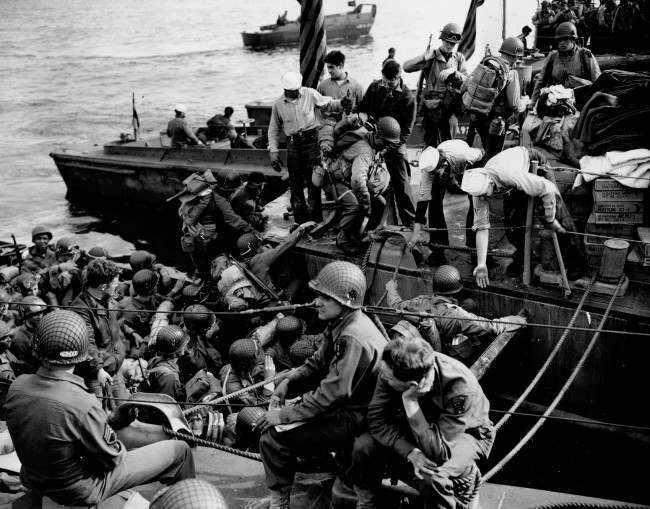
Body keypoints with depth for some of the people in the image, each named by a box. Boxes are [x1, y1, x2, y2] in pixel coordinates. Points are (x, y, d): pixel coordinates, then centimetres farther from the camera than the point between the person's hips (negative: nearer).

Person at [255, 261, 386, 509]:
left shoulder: (355, 339, -28)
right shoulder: (339, 324, 4)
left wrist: (285, 415, -22)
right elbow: (318, 362, 15)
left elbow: (333, 393, -29)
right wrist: (289, 381, -3)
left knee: (273, 437, -16)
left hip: (353, 419, -10)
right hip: (340, 404, 10)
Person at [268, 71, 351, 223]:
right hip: (293, 143, 2)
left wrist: (341, 103, -13)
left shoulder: (310, 94, -1)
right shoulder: (278, 104, 3)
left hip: (311, 138, -2)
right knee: (295, 182, 5)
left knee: (313, 180, -5)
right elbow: (274, 129, 11)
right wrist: (273, 151, 5)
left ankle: (316, 218, 0)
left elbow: (328, 104, 8)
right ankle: (300, 220, 16)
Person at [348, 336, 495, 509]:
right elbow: (376, 418, -20)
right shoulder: (393, 369, -26)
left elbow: (438, 452, -38)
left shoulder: (461, 389, -38)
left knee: (432, 477, -35)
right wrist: (410, 452, -34)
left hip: (467, 432, -4)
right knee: (363, 446, -19)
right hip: (420, 424, 4)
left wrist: (410, 401, -44)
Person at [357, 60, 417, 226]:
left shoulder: (407, 97, -10)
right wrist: (363, 118, -12)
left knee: (401, 184, -2)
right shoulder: (375, 87, 2)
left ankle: (411, 223, 7)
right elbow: (362, 108, 12)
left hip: (395, 144, -3)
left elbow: (406, 129, -11)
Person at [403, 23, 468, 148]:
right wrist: (425, 57, -19)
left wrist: (453, 72, -19)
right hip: (431, 106, -1)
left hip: (449, 106, 1)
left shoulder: (459, 58, 8)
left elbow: (466, 81, -2)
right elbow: (406, 67, -10)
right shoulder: (431, 57, 0)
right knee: (430, 143, 8)